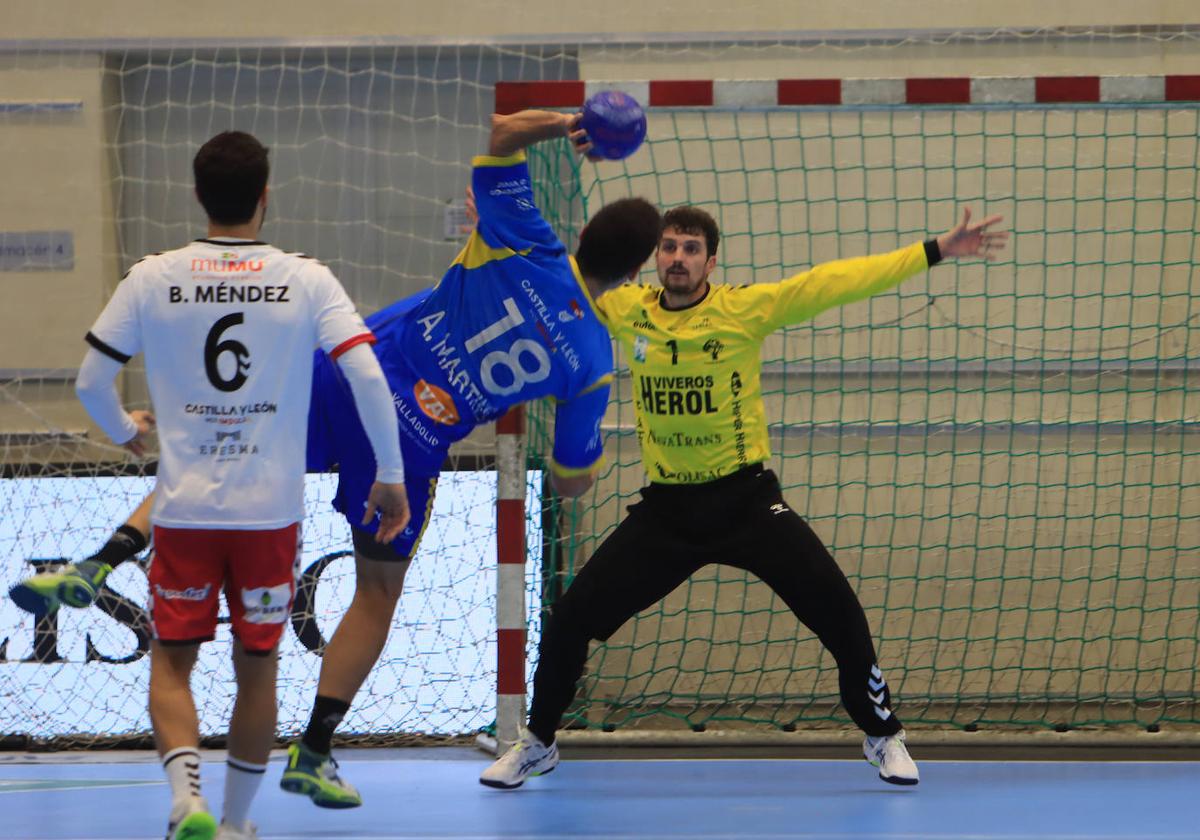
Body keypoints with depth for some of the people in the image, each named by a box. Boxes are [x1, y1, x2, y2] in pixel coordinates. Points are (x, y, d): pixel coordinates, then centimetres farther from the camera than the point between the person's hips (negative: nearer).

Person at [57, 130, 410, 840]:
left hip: (184, 511, 0)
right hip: (272, 512, 0)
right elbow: (369, 380, -10)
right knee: (257, 667, 15)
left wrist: (125, 430, 26)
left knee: (171, 662, 10)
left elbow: (91, 380, 4)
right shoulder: (307, 281, -4)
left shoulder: (152, 279, -2)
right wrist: (390, 477, 1)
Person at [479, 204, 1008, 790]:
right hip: (664, 510, 2)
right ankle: (537, 742, 23)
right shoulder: (627, 312, -2)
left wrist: (934, 252, -19)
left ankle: (880, 733, 8)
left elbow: (834, 283, -14)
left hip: (744, 499, -2)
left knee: (835, 605, -14)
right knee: (570, 619, -2)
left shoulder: (745, 309, -10)